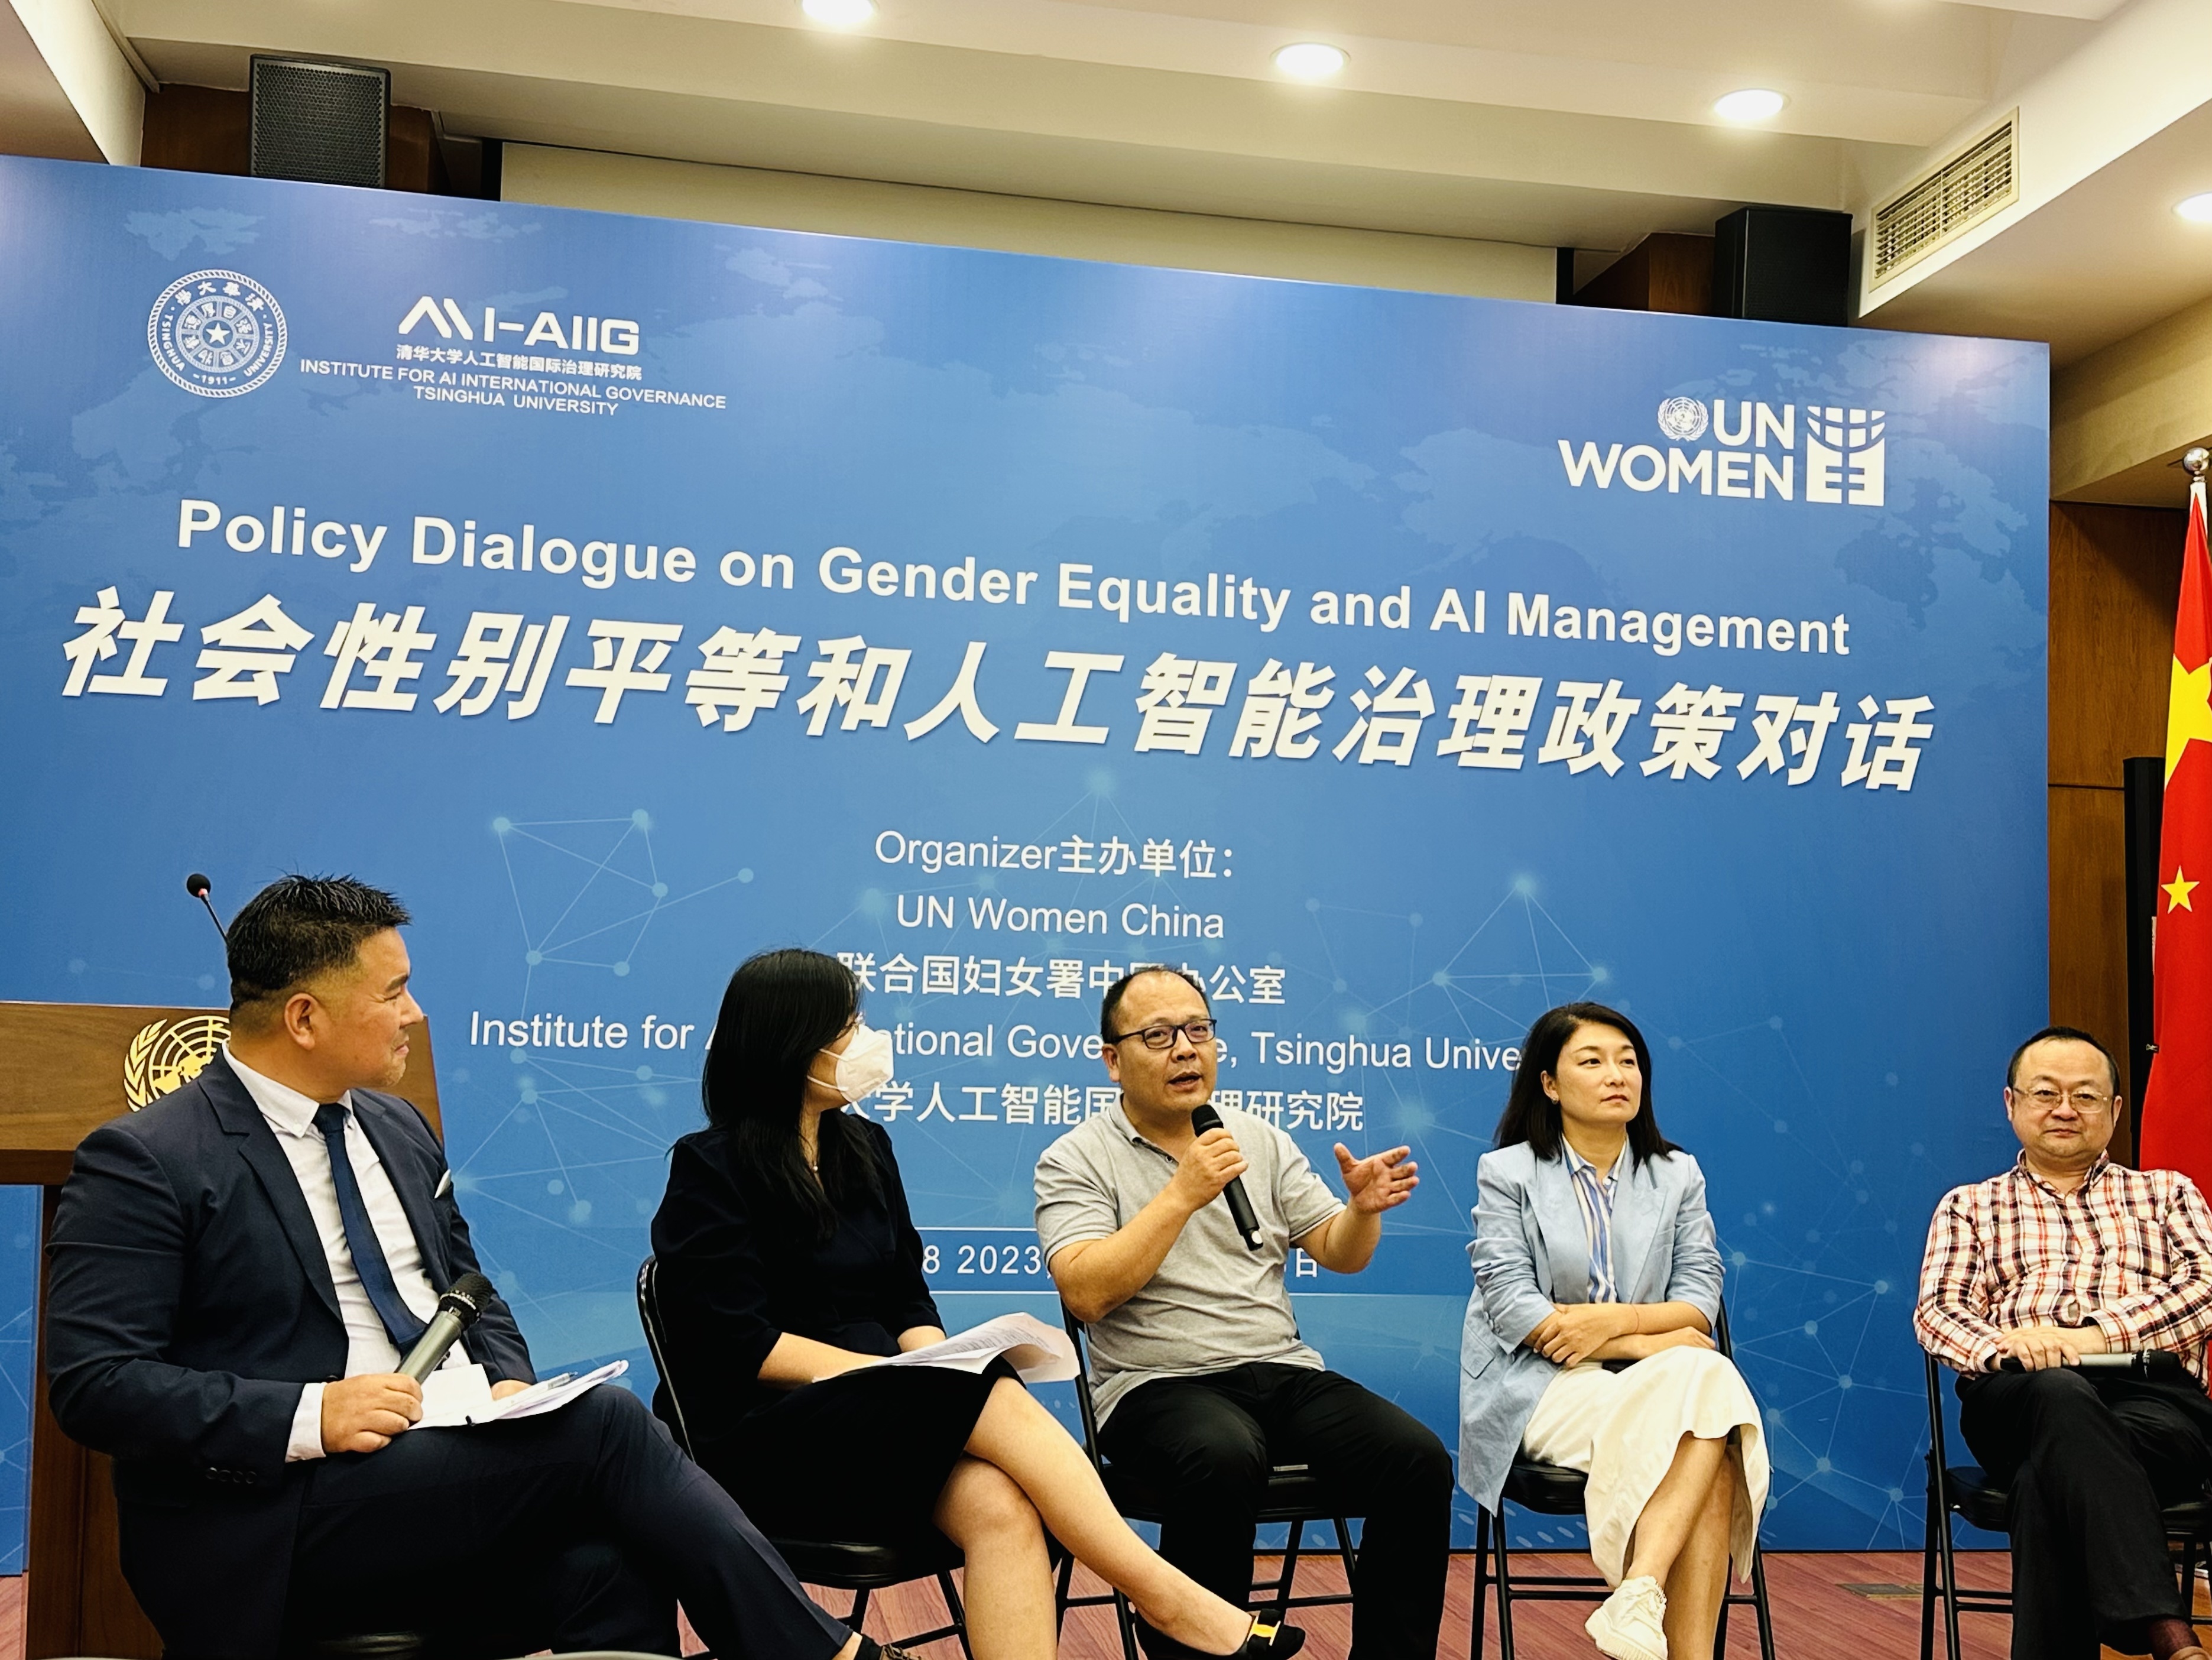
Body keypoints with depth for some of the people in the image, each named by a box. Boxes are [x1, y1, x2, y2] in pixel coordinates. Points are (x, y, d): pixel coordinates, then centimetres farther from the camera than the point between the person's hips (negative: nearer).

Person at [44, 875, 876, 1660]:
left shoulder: (400, 1130, 15)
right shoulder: (144, 1162, -6)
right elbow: (94, 1381, -12)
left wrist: (509, 1386, 0)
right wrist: (309, 1417, -22)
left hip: (451, 1470, 6)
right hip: (271, 1526, -6)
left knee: (606, 1565, -29)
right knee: (606, 1424, -25)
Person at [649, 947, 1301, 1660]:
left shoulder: (865, 1147, 14)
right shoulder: (711, 1167, -5)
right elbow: (744, 1346, -13)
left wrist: (939, 1368, -9)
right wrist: (920, 1379, -18)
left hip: (878, 1418, 5)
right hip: (763, 1437, -5)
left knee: (997, 1504, -29)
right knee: (997, 1399, -30)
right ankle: (1166, 1597, -22)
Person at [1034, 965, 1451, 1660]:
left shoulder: (1261, 1141, 16)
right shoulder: (1075, 1160, 2)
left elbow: (1340, 1255, 14)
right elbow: (1086, 1294, -13)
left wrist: (1363, 1208, -9)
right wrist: (1182, 1195, -17)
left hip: (1286, 1373, 5)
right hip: (1159, 1386, -4)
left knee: (1419, 1460, -20)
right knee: (1225, 1460, -37)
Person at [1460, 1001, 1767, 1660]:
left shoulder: (1678, 1175, 15)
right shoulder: (1508, 1173, 4)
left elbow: (1700, 1300, 4)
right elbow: (1511, 1307, -7)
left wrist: (1618, 1318, -17)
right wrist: (1654, 1342, -12)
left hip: (1652, 1384, 4)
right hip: (1542, 1387, -3)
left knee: (1711, 1381, -32)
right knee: (1701, 1383, -29)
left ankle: (1639, 1593, -38)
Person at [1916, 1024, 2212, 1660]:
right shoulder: (1968, 1207, 26)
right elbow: (1938, 1310, 9)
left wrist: (2099, 1333, -14)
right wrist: (2002, 1345, -17)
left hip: (2155, 1399, 1)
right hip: (2015, 1400, 0)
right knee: (2060, 1393, -40)